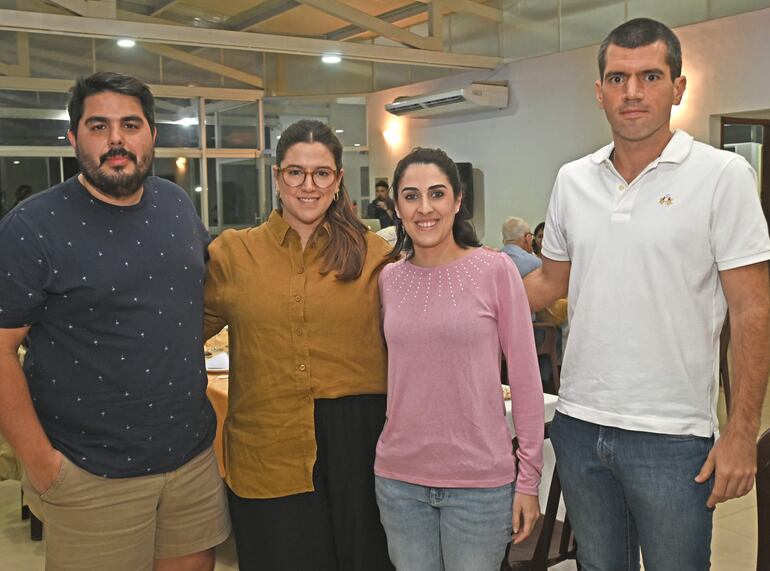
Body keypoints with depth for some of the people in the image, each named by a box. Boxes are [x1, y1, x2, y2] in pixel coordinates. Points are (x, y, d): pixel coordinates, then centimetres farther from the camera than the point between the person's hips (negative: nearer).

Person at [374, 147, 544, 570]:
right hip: (398, 478, 3)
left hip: (480, 480, -3)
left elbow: (525, 379, -6)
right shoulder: (388, 279, 2)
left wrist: (528, 478, -6)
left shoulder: (495, 270, -8)